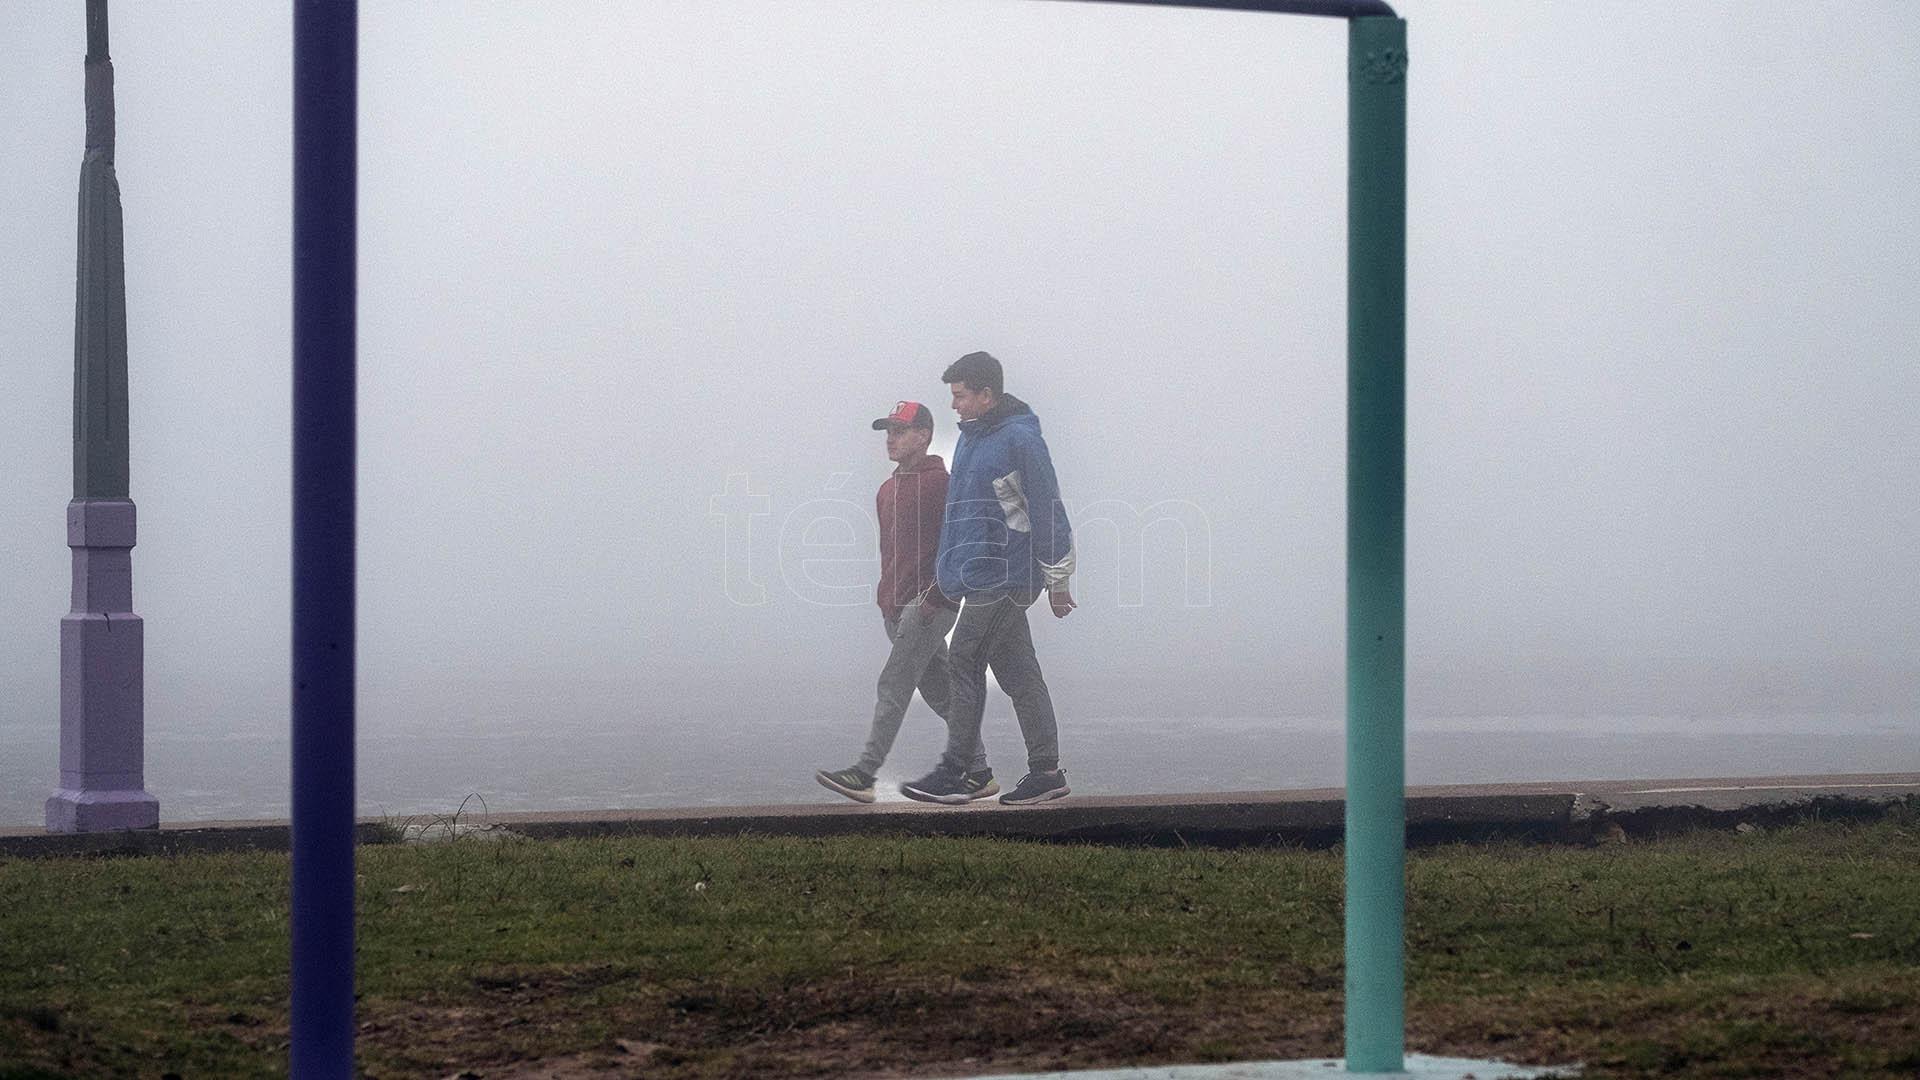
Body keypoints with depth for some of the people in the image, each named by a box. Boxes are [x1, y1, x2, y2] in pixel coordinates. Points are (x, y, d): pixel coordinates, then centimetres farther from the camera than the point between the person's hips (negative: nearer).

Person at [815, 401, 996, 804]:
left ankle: (864, 774, -18)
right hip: (897, 610, 9)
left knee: (894, 684, -14)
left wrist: (935, 596, -19)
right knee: (941, 692, 11)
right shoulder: (888, 490, 19)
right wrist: (886, 599, 18)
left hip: (929, 606, -9)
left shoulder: (941, 483, -8)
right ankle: (978, 774, 17)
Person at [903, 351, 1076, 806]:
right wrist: (948, 567, 23)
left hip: (996, 580, -9)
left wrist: (1058, 580, -10)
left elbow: (1048, 512, -12)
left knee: (966, 663, -7)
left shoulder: (1019, 439, -14)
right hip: (984, 576, 9)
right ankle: (1046, 772, 12)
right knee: (1018, 674, 9)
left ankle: (952, 773, -3)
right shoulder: (972, 436, 14)